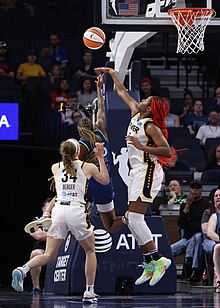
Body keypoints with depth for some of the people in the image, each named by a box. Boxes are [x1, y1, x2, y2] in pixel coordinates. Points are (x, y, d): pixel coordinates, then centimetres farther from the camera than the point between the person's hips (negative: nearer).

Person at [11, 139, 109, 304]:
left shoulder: (55, 168, 14)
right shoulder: (88, 167, 7)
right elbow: (105, 180, 25)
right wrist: (100, 157, 31)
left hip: (59, 210, 2)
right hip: (77, 211, -2)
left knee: (49, 255, 5)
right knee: (90, 251, 19)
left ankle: (22, 270, -23)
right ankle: (89, 292, 13)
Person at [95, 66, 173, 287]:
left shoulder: (151, 126, -13)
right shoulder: (136, 114, 11)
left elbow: (167, 151, -22)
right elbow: (122, 92, 26)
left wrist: (141, 147, -26)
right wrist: (112, 73, 32)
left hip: (148, 172, -9)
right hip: (138, 172, 9)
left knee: (135, 217, -17)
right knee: (131, 219, 6)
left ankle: (158, 260, -17)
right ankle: (149, 265, 7)